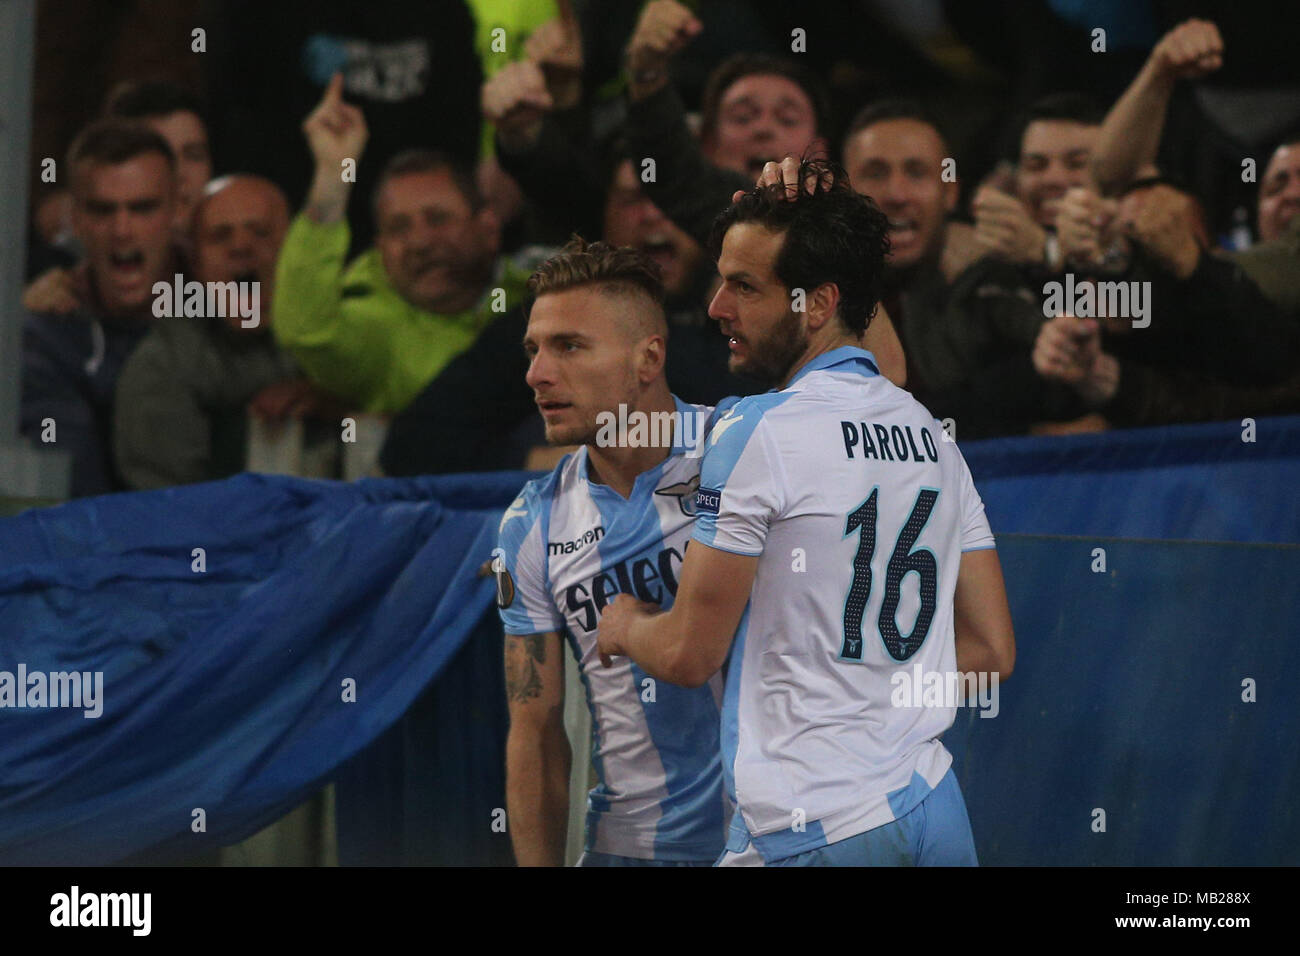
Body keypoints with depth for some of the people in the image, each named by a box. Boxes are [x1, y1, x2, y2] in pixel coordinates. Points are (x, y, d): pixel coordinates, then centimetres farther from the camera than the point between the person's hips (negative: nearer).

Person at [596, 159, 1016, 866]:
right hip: (933, 807, 7)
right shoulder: (933, 434, 11)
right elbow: (990, 650, 13)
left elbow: (688, 655, -10)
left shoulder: (754, 432, -10)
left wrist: (623, 625, 12)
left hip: (811, 828, -7)